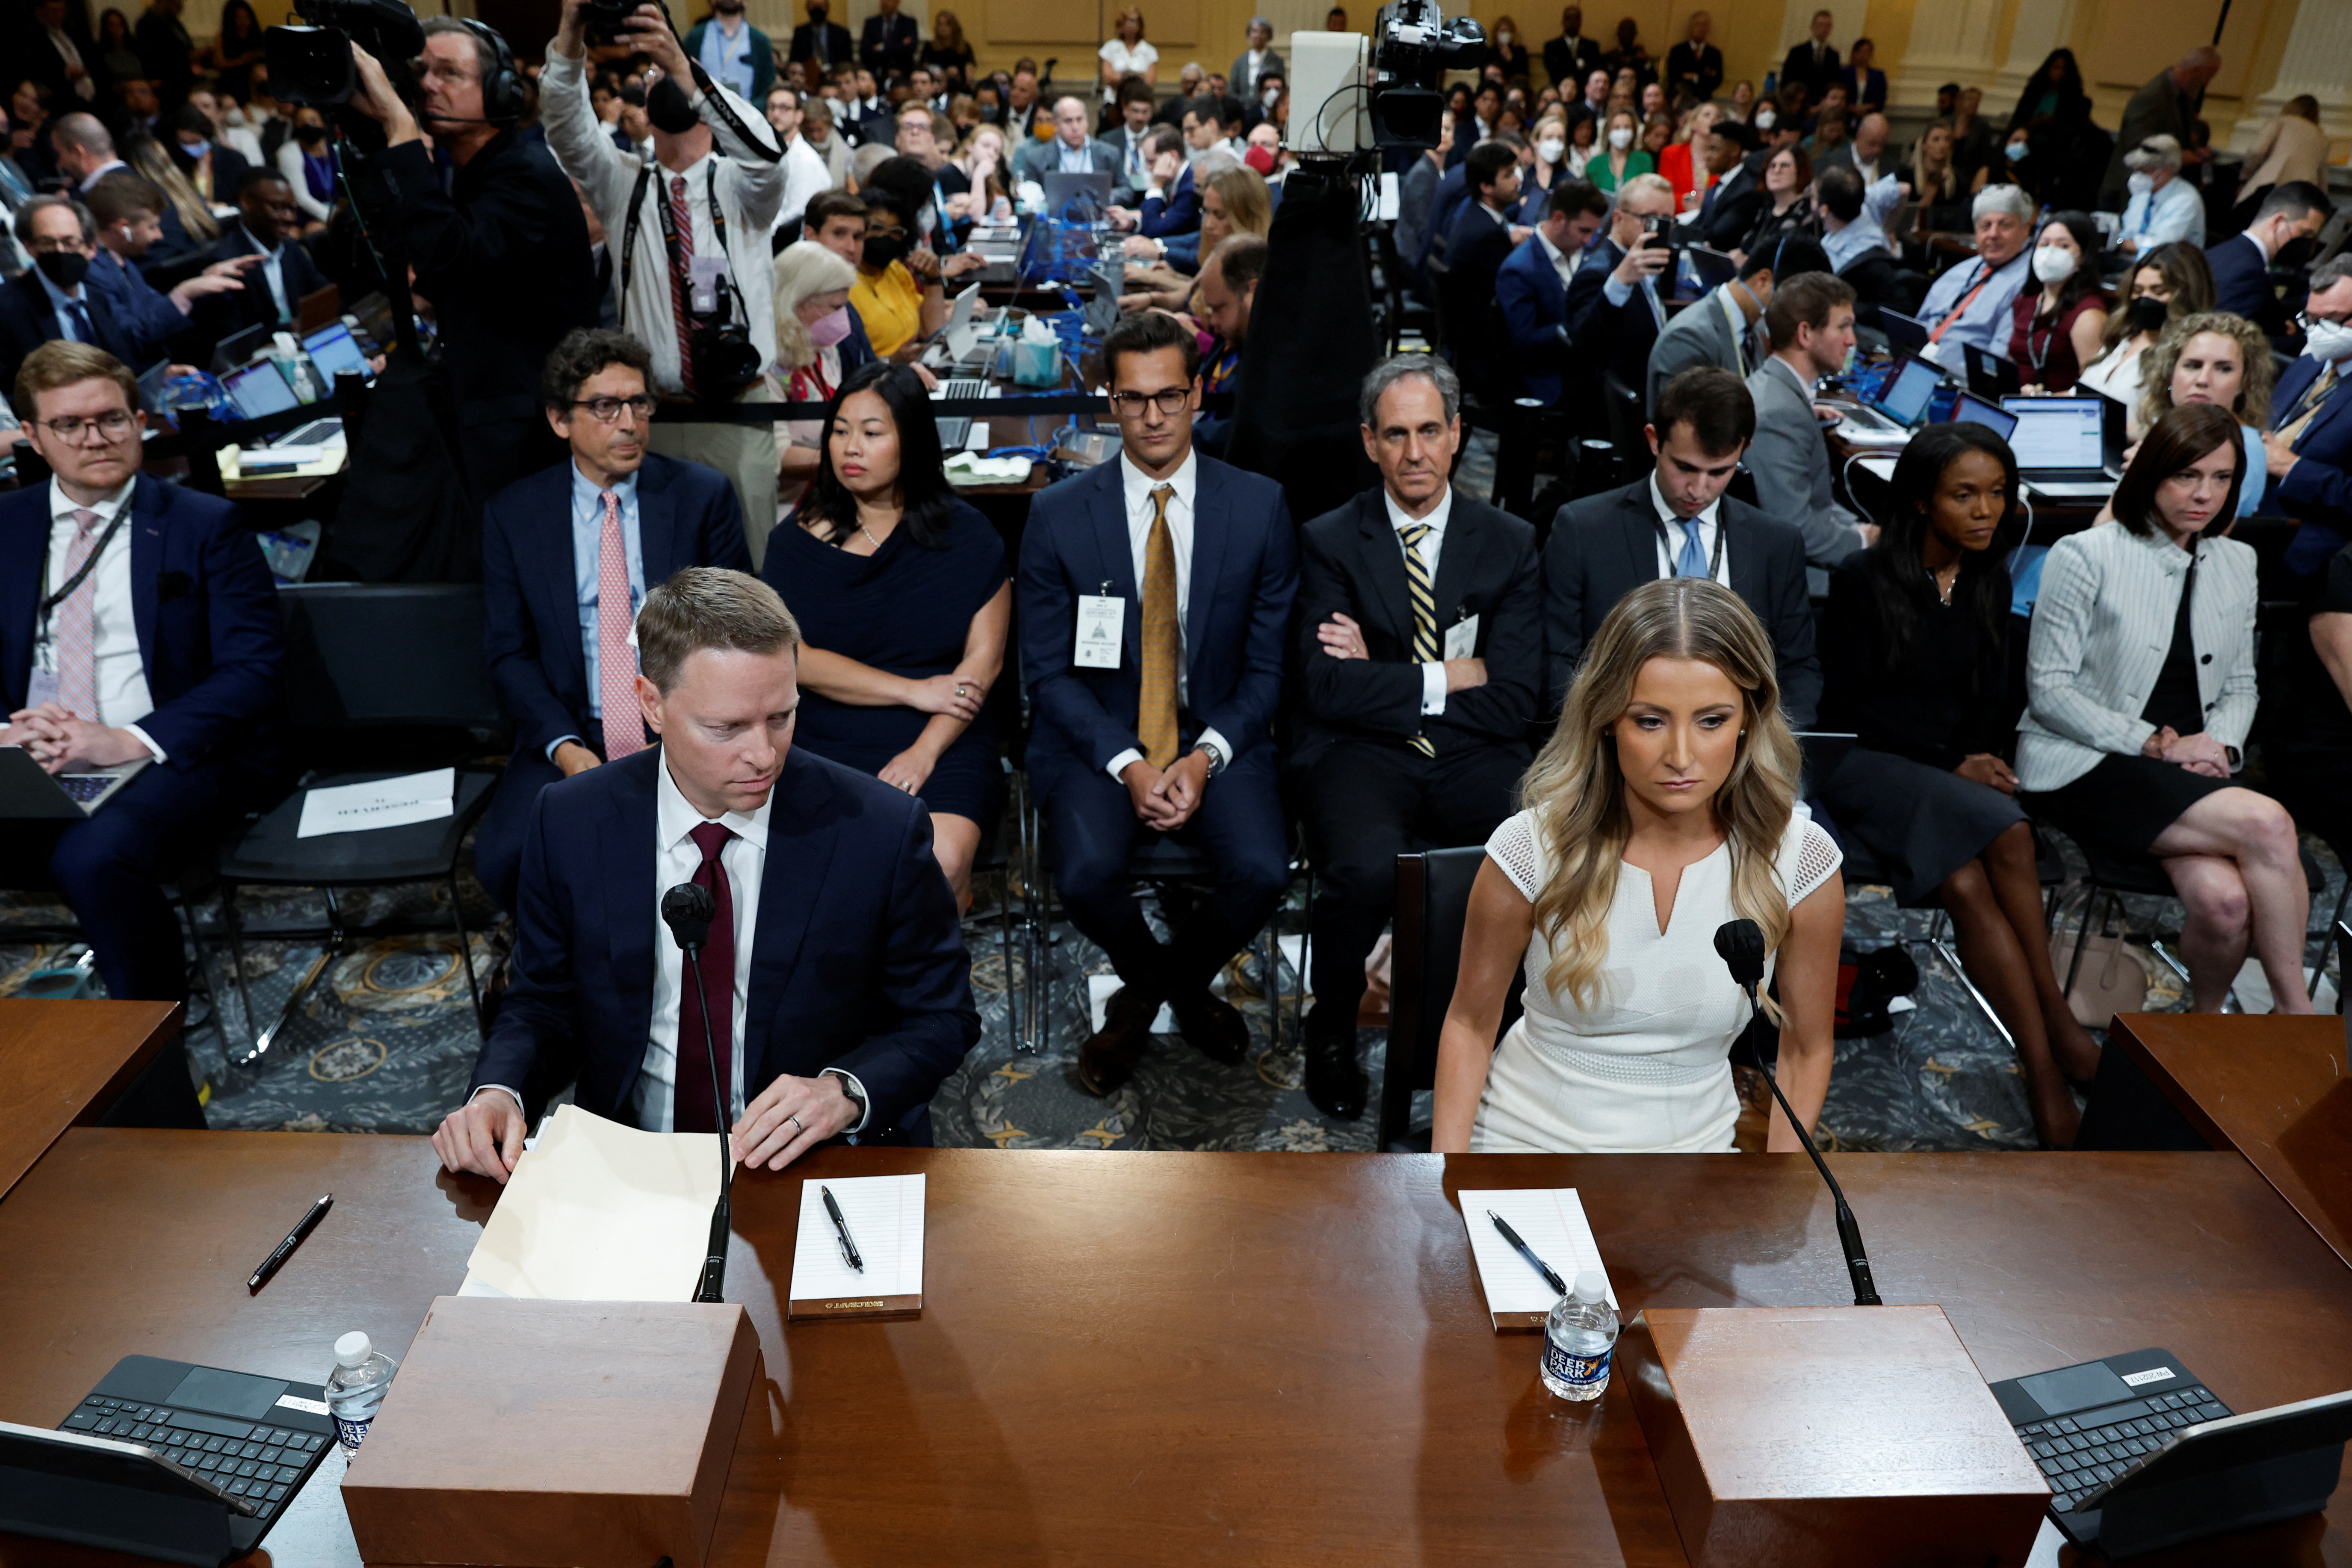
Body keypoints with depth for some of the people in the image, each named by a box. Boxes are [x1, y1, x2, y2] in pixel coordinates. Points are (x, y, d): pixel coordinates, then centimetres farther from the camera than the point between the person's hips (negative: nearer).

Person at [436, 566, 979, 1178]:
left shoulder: (880, 829, -10)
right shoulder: (571, 823, -2)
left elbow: (941, 1018, 0)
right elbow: (543, 1004, 10)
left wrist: (845, 1092, -18)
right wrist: (498, 1091, -11)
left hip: (821, 1172, -1)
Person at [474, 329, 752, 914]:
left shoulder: (703, 495, 2)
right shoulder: (512, 515, 6)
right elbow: (508, 652, 6)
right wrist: (564, 748, -12)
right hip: (570, 736, 2)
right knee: (503, 858, -24)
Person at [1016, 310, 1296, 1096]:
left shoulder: (1261, 507, 0)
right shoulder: (1058, 514, -2)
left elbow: (1269, 666, 2)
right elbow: (1049, 671, -1)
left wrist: (1207, 756, -14)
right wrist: (1128, 764, -15)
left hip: (1220, 737, 1)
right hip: (1096, 738, 0)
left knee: (1261, 871, -25)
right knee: (1087, 874, -27)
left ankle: (1182, 977, 11)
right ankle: (1146, 980, 10)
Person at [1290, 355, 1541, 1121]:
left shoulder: (1510, 542, 9)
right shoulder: (1329, 541, 5)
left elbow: (1514, 699, 0)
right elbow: (1326, 688, -8)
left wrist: (1383, 677, -4)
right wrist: (1448, 677, -6)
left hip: (1474, 759, 2)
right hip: (1360, 755, -2)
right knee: (1365, 870, -34)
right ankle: (1331, 1032, -2)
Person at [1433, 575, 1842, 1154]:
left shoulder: (1802, 861, -11)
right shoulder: (1531, 849, -16)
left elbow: (1807, 1049, 4)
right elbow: (1470, 1023, -3)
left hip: (1691, 1146, 2)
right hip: (1524, 1137, -2)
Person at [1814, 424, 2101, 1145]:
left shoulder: (1990, 582, 11)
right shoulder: (1864, 578, -6)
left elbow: (1991, 699, 17)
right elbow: (1842, 706, -8)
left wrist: (1981, 758, -5)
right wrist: (1951, 768, -13)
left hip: (1957, 769, 4)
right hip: (1867, 764, -4)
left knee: (1967, 884, -29)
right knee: (2008, 835, -31)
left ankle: (2044, 1077, -26)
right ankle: (2060, 1027, -21)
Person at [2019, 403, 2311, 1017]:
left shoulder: (2237, 563, 14)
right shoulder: (2086, 556, -6)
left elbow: (2241, 685, 18)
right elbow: (2049, 691, -8)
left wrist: (2218, 747, -4)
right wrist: (2159, 744, -14)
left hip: (2189, 776, 5)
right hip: (2083, 770, -5)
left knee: (2225, 899, -28)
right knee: (2266, 822, -29)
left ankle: (2205, 1019, 1)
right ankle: (2299, 1016, -14)